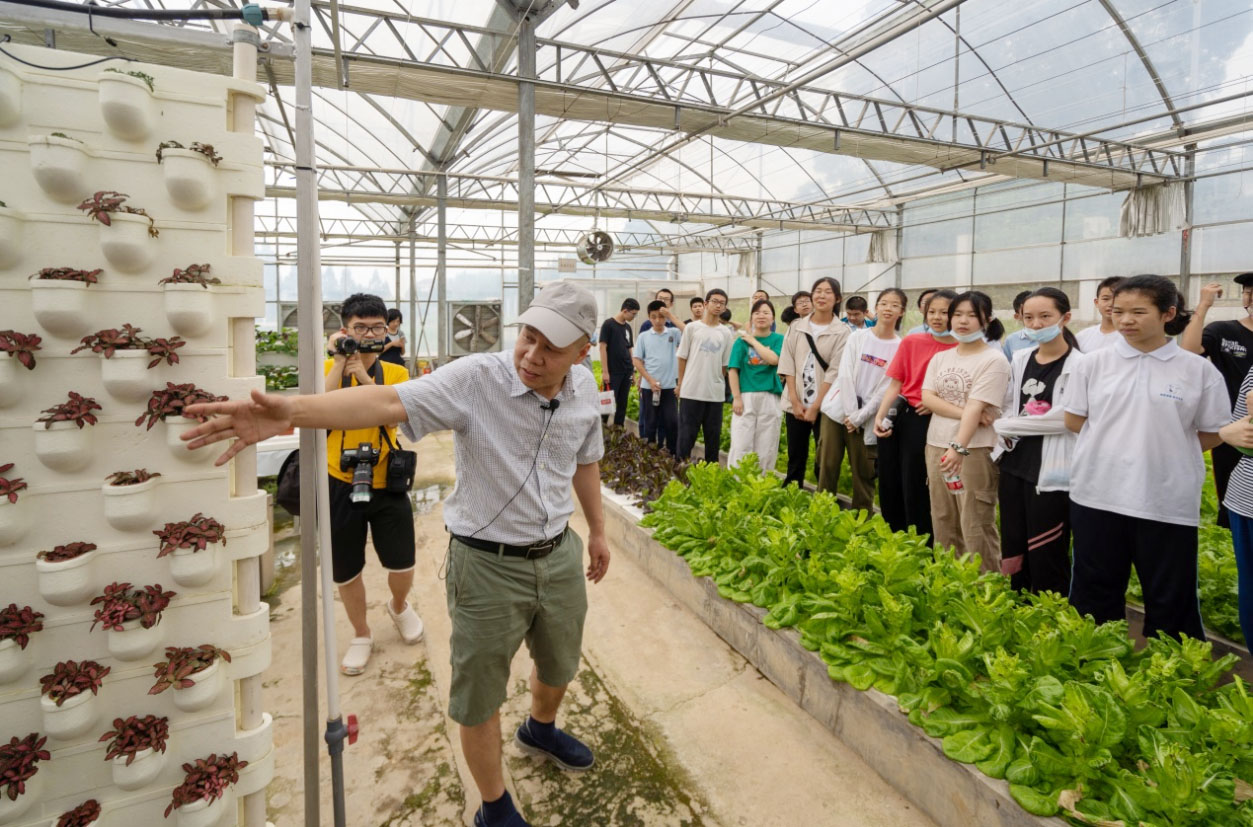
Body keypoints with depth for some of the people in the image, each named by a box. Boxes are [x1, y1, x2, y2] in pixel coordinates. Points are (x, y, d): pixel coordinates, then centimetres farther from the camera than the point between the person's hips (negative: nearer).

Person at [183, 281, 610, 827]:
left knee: (560, 664, 28)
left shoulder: (584, 391, -5)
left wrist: (597, 531, 18)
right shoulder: (475, 378, -22)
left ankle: (540, 730, 62)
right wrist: (292, 410, -50)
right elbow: (389, 401, -35)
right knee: (480, 694, 12)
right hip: (488, 563, -5)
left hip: (559, 555, 5)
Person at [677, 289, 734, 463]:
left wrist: (720, 385, 7)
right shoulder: (692, 328, 1)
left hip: (716, 393, 3)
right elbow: (682, 357, 4)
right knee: (687, 433, 2)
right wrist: (680, 383, 2)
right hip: (691, 391, -2)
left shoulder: (726, 333, 8)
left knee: (713, 435, 8)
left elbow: (725, 364, 11)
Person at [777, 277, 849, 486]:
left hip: (825, 406, -2)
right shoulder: (796, 326, 7)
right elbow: (787, 364, 3)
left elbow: (834, 372, -8)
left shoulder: (842, 332, -2)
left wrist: (815, 407, -12)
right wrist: (795, 401, -6)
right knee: (795, 459, 8)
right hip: (795, 404, 3)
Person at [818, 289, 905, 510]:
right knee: (828, 465, 3)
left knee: (863, 472, 4)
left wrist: (860, 416, -12)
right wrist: (851, 412, -12)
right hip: (838, 409, 1)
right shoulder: (857, 337, 2)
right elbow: (845, 375, -4)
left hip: (867, 418, -1)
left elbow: (887, 388, -6)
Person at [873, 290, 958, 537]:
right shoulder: (910, 342, 6)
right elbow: (895, 384, 6)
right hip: (897, 416, 4)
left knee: (914, 487, -1)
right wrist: (880, 416, -5)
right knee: (888, 482, 11)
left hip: (927, 422, -4)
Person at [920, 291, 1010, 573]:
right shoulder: (940, 357, 11)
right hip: (936, 445, 6)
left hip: (975, 450, -6)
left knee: (976, 527, -2)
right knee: (943, 522, 14)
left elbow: (976, 408, -19)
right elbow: (927, 397, -2)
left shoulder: (994, 360, -7)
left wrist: (959, 447, -30)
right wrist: (963, 412, -16)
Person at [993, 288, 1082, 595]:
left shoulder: (1078, 365, -10)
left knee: (1046, 561, 2)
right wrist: (1006, 435, -5)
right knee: (1013, 554, 16)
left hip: (1051, 474, -6)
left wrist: (1005, 425, -8)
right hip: (1014, 466, 6)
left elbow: (1063, 419, -17)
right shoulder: (1020, 359, 8)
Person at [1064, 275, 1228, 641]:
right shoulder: (1093, 363, 0)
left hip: (1168, 503, -1)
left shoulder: (1199, 370, -2)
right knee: (1093, 595, 14)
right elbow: (1073, 421, 6)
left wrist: (1166, 447, -1)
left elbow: (1213, 434, 5)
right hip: (1098, 495, 2)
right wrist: (1112, 442, 1)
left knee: (1171, 601, 10)